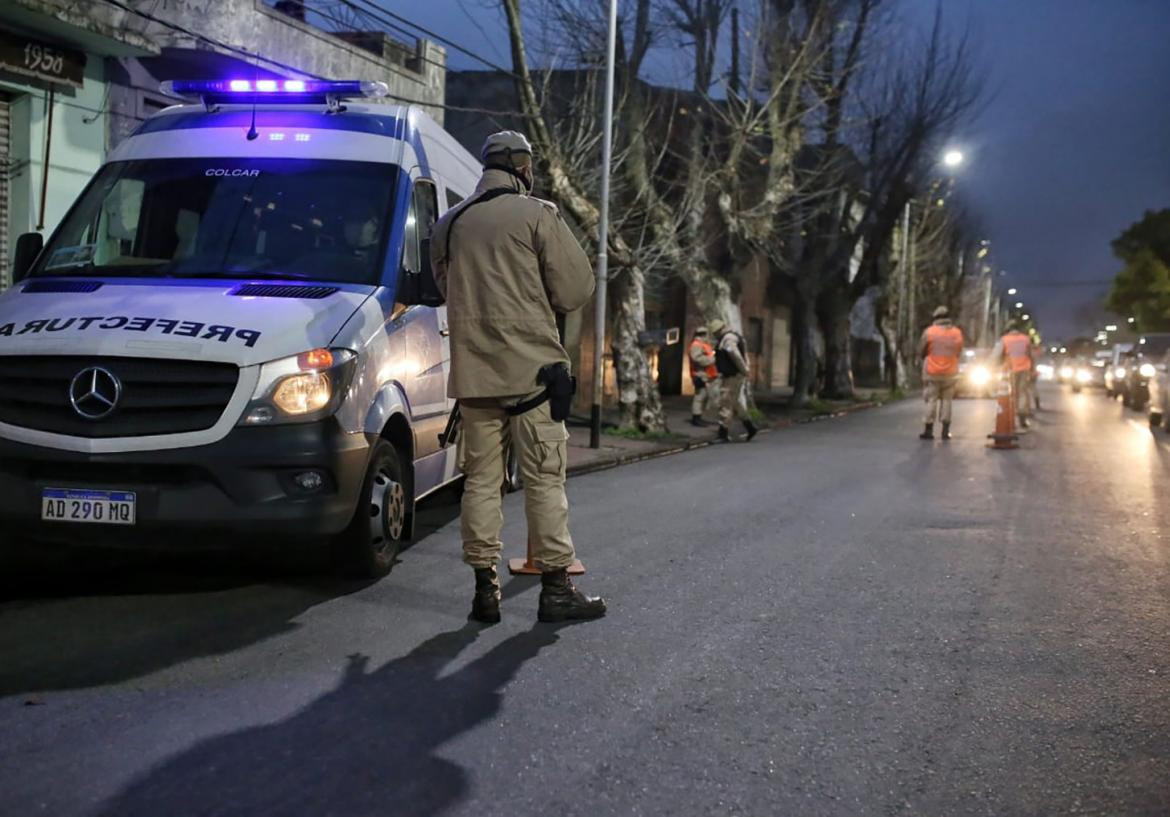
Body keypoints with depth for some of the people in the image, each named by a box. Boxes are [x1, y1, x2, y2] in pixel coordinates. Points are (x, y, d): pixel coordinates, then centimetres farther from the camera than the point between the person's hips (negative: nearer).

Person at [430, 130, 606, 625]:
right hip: (531, 367, -5)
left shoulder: (449, 224, 11)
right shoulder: (537, 215, -4)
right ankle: (556, 587, 4)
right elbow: (576, 288, -5)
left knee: (481, 478, 9)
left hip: (471, 372, 5)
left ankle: (485, 589, 10)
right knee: (544, 478, 1)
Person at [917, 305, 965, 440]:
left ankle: (929, 430, 0)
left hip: (932, 372, -2)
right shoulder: (957, 333, 0)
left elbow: (921, 351, -2)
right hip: (950, 372, 2)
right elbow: (958, 353, 8)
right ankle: (946, 431, 4)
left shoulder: (929, 332, -9)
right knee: (947, 400, 8)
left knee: (931, 400, 3)